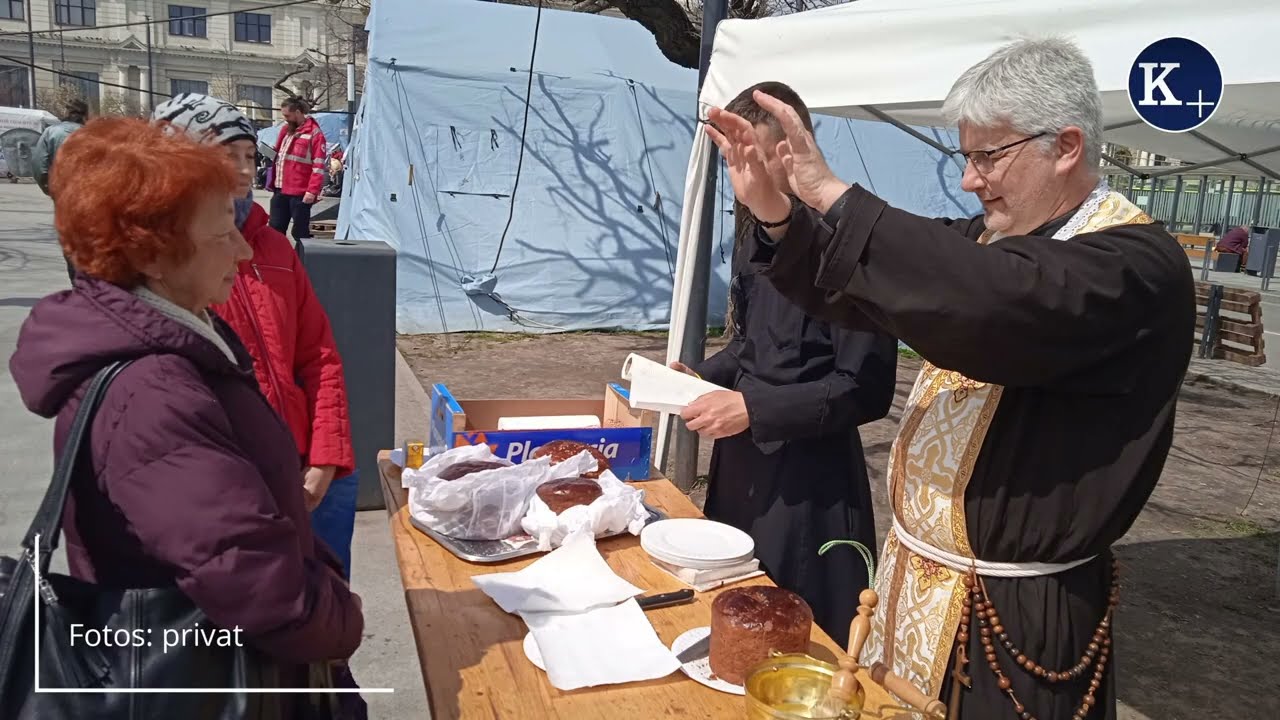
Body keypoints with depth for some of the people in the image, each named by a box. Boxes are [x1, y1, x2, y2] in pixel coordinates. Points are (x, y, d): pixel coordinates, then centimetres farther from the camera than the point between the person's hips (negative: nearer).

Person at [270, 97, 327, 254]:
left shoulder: (314, 133, -9)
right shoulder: (286, 129, 13)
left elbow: (318, 166, -14)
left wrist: (312, 191, -20)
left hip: (300, 193, -7)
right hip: (280, 190, 7)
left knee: (300, 233, 1)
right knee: (275, 230, 11)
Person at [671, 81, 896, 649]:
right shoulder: (756, 238, 8)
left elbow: (866, 388, -19)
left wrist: (754, 409, -21)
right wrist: (704, 376, 4)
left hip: (810, 482, -7)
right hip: (741, 464, 8)